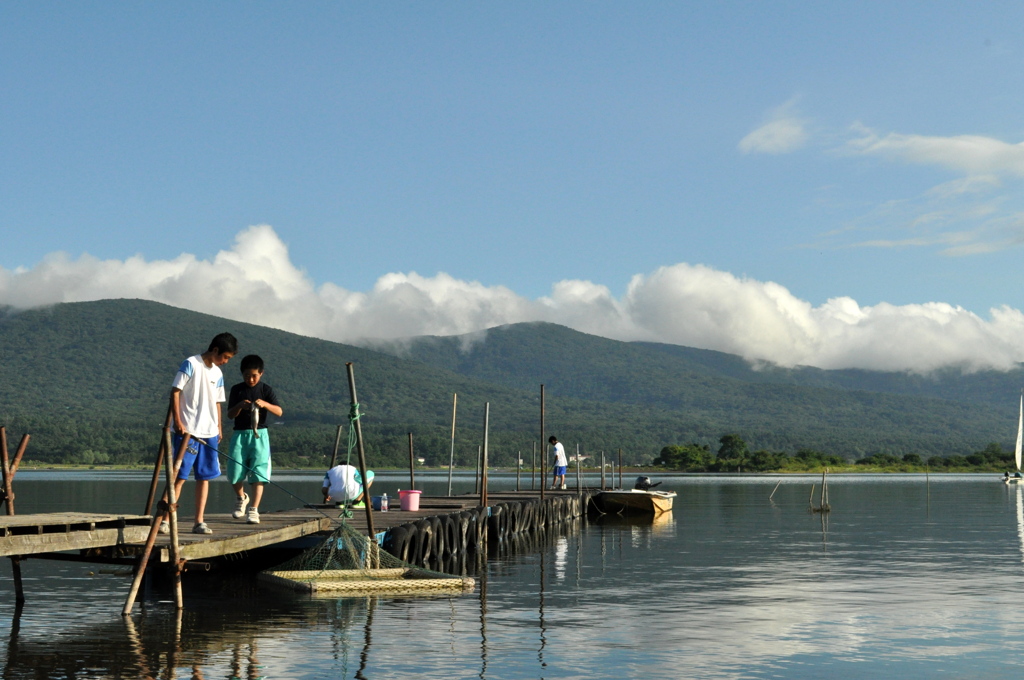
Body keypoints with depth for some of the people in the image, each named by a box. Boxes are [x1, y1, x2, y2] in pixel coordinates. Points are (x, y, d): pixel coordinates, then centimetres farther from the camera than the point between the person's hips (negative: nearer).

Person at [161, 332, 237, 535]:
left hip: (209, 434, 7)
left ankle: (199, 522, 9)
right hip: (187, 431, -7)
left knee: (204, 477, 5)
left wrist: (219, 427, 12)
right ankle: (165, 520, -2)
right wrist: (178, 422, -14)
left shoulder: (218, 373, 15)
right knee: (180, 476, -7)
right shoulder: (191, 364, -6)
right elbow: (175, 392, -8)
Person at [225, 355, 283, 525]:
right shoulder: (236, 390, 6)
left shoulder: (266, 390, 2)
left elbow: (279, 412, -9)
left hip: (259, 435, -2)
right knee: (235, 473, -1)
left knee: (258, 474, -7)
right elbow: (230, 414, 4)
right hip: (240, 434, 2)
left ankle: (254, 510, -5)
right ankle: (241, 497, 29)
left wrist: (265, 404, -27)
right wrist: (239, 406, -17)